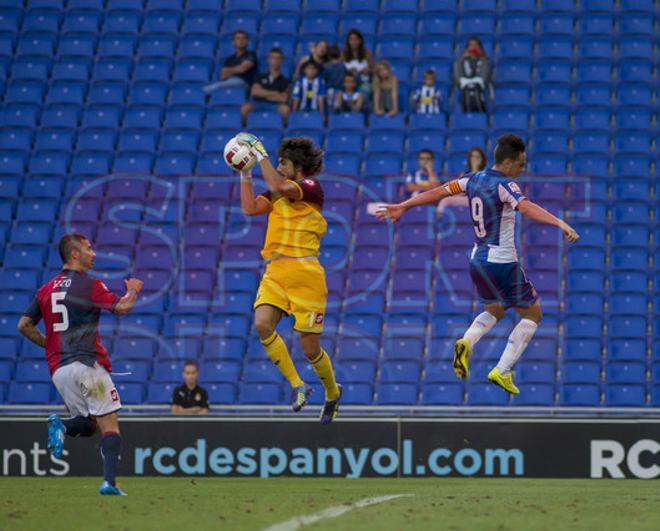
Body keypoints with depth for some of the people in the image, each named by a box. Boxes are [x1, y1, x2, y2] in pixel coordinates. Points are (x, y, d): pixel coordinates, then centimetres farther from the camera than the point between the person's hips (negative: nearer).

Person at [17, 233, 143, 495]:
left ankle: (61, 426, -14)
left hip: (57, 369, 6)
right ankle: (110, 481, -21)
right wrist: (133, 290, 7)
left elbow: (24, 325, 14)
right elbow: (121, 307, -13)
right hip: (86, 364, -6)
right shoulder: (89, 284, -5)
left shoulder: (46, 290, 15)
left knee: (89, 423, 18)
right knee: (109, 423, -6)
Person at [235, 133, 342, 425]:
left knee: (310, 348, -2)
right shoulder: (278, 193, 17)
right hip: (275, 272, 6)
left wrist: (261, 154, -13)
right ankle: (297, 385, -7)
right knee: (262, 325, -20)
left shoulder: (312, 188, -5)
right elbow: (250, 208, 6)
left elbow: (279, 187, -22)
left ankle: (333, 392, 26)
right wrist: (245, 174, 4)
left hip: (305, 274, -6)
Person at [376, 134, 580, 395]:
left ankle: (467, 342, -1)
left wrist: (402, 206, 20)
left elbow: (438, 192, 10)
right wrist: (560, 223, -47)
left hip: (477, 261, 8)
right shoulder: (504, 185, -17)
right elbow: (526, 208, -35)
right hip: (502, 263, -8)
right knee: (532, 314, 8)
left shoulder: (473, 179, 4)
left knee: (494, 310, 29)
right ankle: (502, 371, -1)